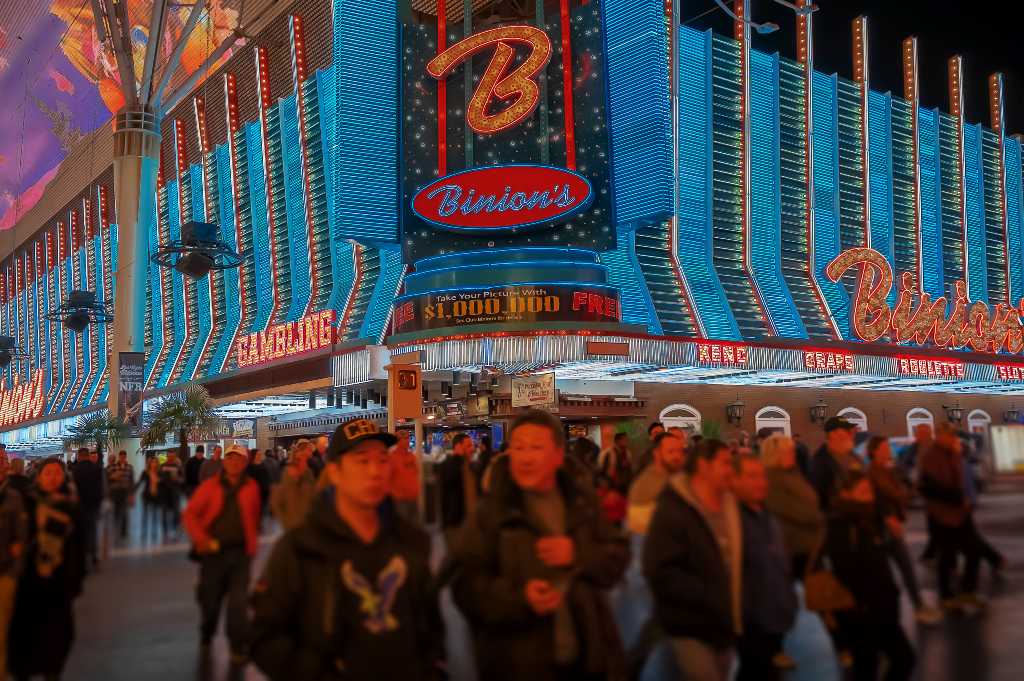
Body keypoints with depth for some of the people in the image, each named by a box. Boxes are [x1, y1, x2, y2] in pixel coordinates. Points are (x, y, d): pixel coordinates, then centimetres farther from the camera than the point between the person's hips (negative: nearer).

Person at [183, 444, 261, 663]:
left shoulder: (251, 487, 3)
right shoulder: (210, 486, 0)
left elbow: (254, 518, 10)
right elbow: (190, 514, -2)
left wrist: (251, 543, 5)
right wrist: (202, 539, -15)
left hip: (240, 553, 0)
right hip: (213, 551, 1)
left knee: (238, 602, -4)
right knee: (210, 599, 12)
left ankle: (239, 647, 6)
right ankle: (205, 637, 38)